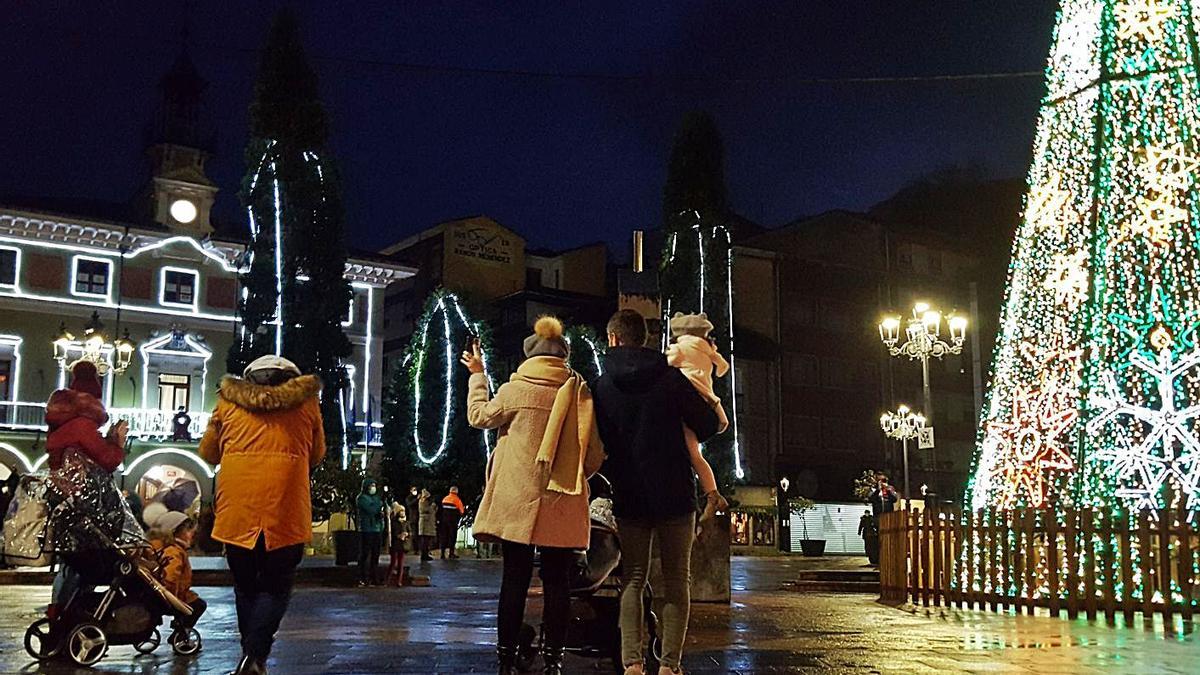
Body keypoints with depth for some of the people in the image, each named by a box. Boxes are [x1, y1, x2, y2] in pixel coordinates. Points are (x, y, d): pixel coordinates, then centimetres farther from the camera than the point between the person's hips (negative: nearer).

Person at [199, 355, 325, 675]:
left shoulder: (228, 400, 15)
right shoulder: (306, 401, 13)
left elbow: (208, 452, 22)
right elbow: (316, 456, 20)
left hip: (236, 507, 2)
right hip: (285, 508, -2)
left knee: (245, 586, 17)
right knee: (275, 588, 7)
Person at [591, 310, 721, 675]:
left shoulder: (601, 386, 0)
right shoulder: (671, 377, -6)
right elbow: (709, 426, -3)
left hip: (629, 497, 2)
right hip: (675, 493, -1)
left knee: (633, 580, 9)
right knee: (676, 580, 7)